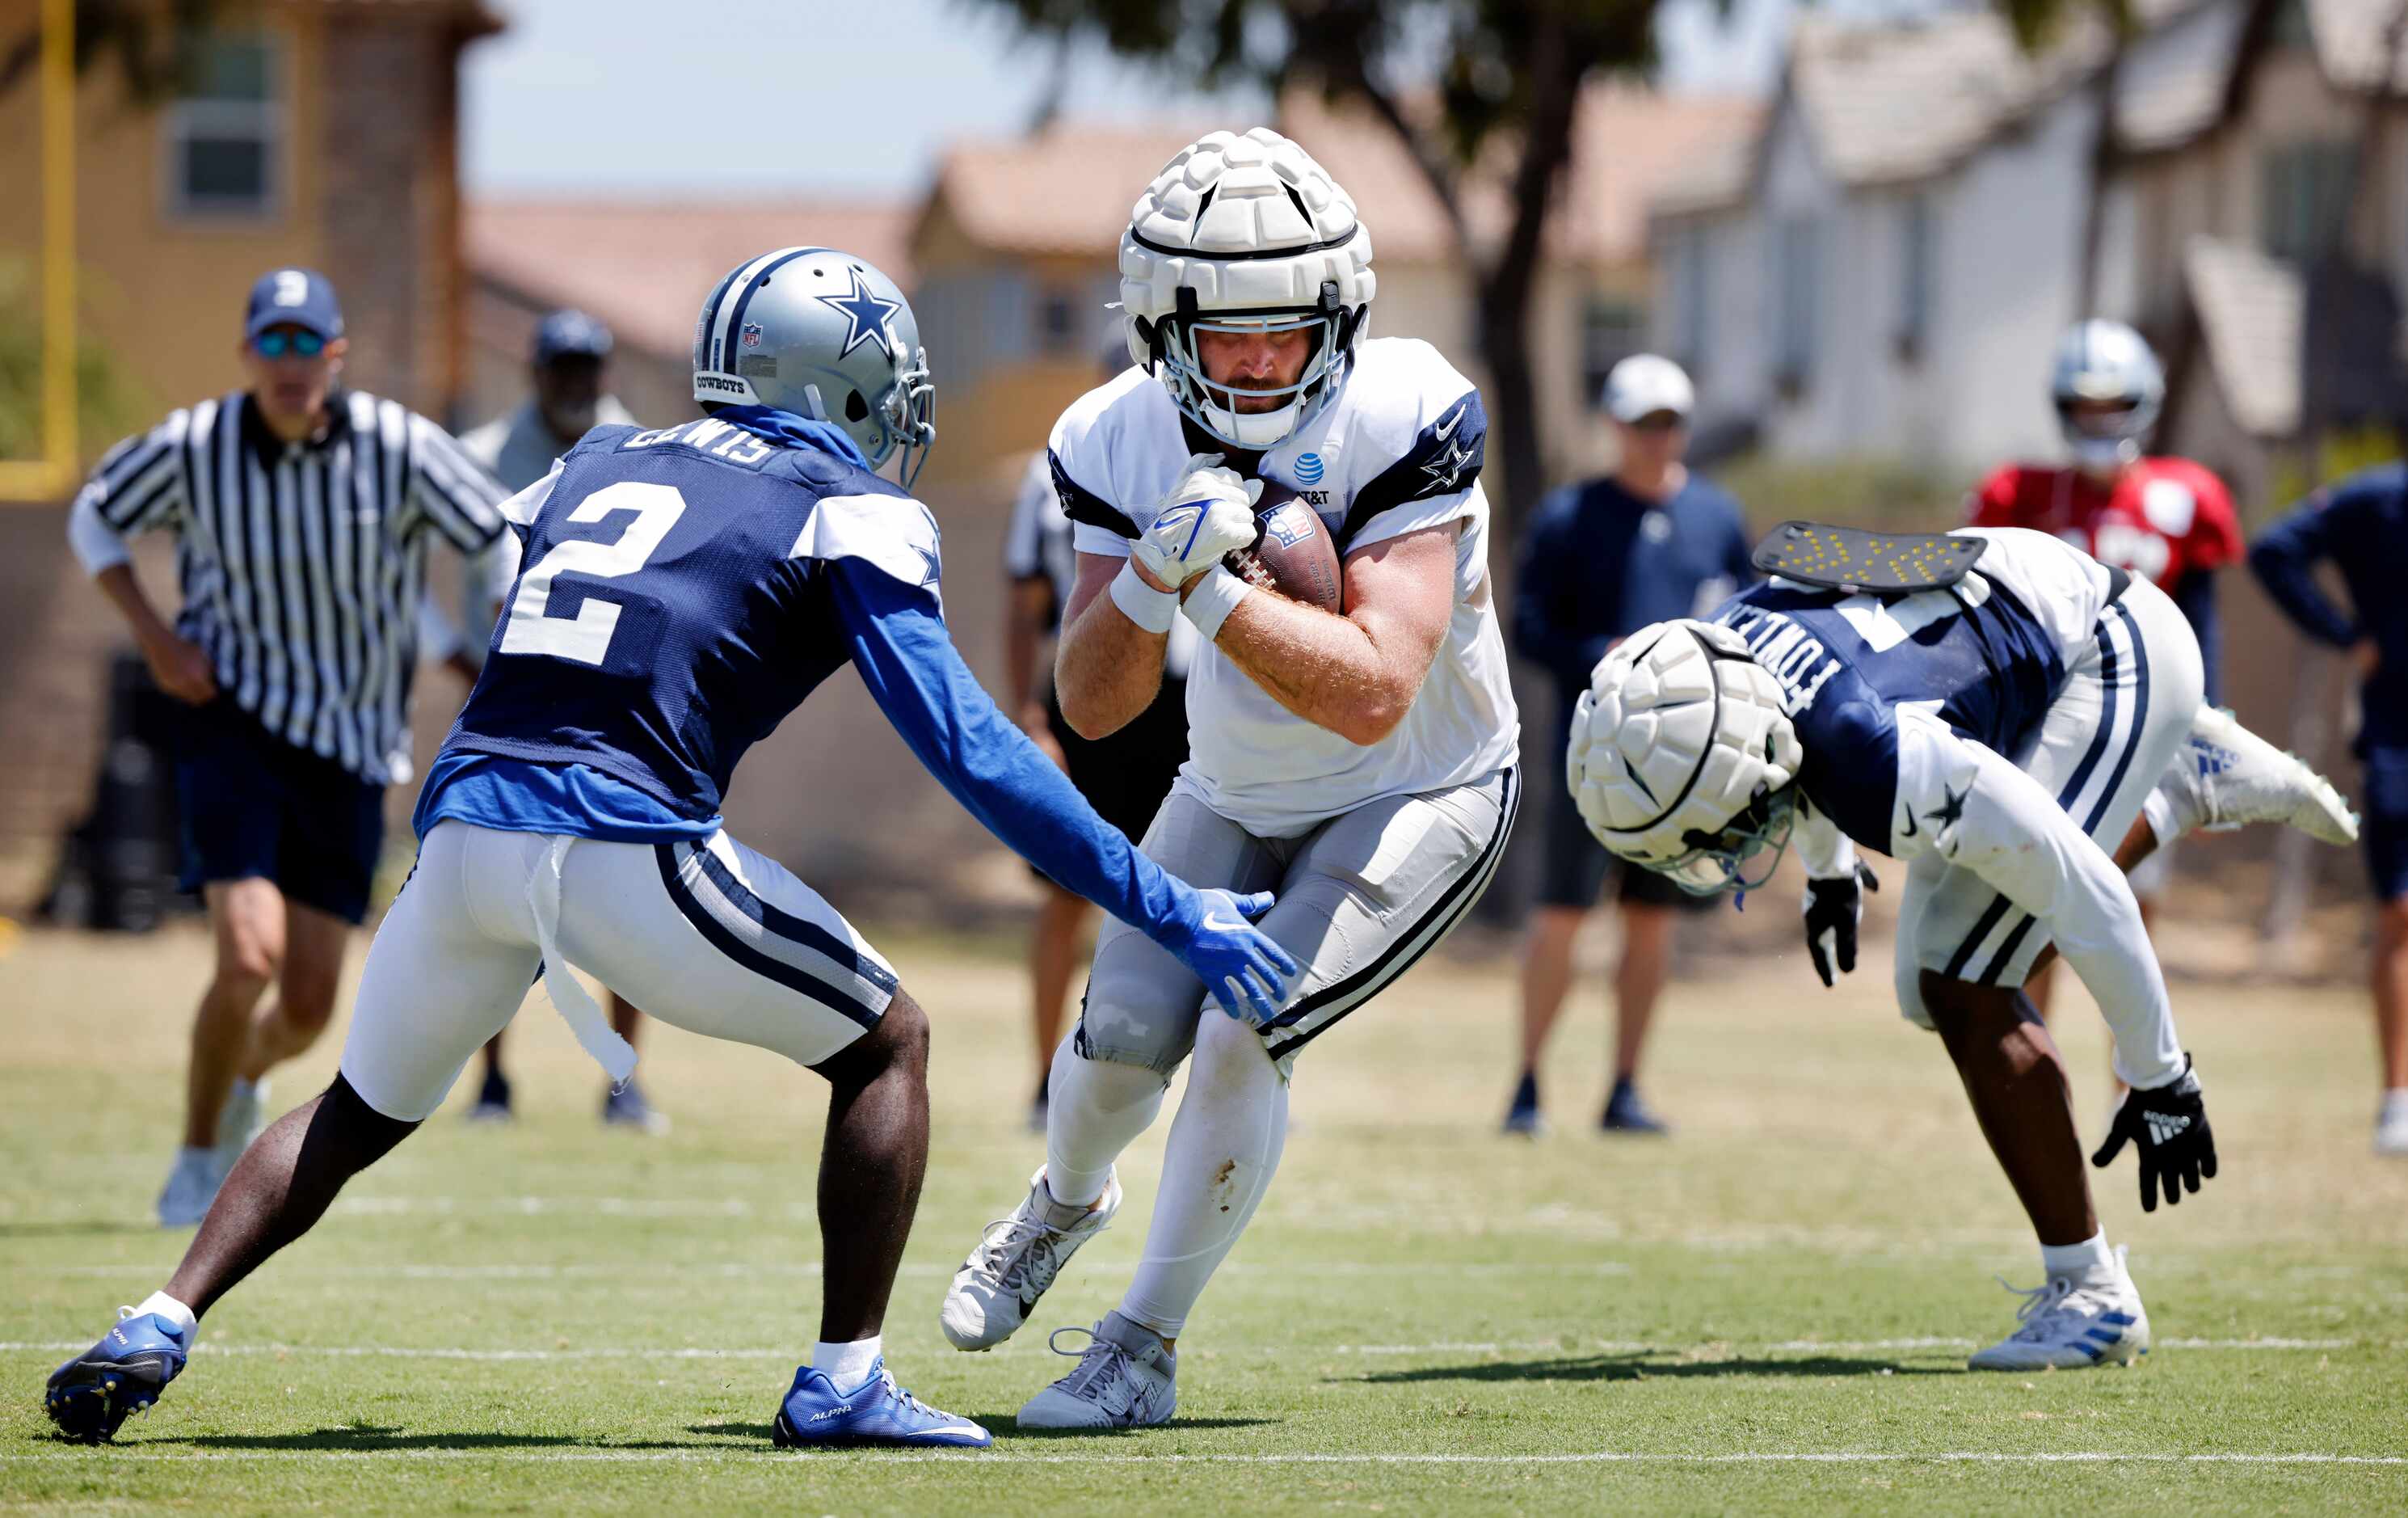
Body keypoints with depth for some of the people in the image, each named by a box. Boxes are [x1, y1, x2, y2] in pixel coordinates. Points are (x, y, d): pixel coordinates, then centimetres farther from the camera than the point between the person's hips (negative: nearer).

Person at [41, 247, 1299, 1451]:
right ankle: (844, 1382, 6)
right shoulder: (850, 514, 7)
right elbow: (966, 752, -1)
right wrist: (1166, 912, 1)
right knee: (886, 1047, 14)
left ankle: (154, 1329, 11)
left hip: (464, 830, 5)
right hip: (621, 844, -5)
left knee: (359, 1114, 26)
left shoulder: (591, 469, 23)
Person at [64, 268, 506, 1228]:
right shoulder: (192, 448, -11)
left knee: (308, 1010, 4)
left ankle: (246, 1078, 42)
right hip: (235, 719, -2)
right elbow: (94, 517, 7)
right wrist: (155, 636, -5)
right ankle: (198, 1158, 3)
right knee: (249, 957, -21)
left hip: (353, 747, 2)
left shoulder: (399, 446, -13)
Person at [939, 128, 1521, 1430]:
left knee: (1243, 1032, -21)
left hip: (1419, 796, -4)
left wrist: (1212, 590, -44)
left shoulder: (1401, 422, -31)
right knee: (1122, 1039, -4)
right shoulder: (1123, 442, -17)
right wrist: (1154, 576, -37)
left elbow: (1374, 692, -37)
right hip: (1236, 795, 4)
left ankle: (1144, 1350, -4)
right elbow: (1091, 705, -18)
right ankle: (1064, 1204, 34)